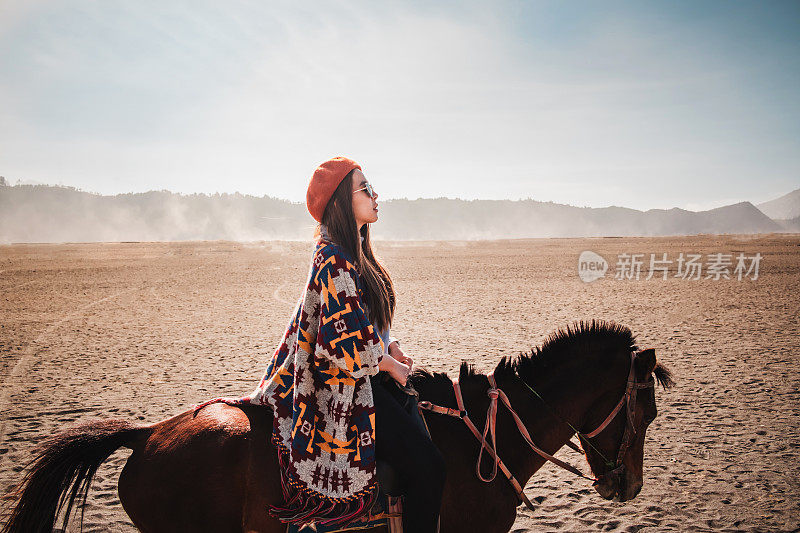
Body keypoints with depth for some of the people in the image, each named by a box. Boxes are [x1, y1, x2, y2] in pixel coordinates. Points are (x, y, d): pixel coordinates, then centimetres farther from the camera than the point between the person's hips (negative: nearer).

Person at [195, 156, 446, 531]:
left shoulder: (351, 252, 11)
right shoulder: (334, 259, -20)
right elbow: (347, 345, -24)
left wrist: (392, 348, 5)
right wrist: (389, 364, -10)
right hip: (344, 391, -11)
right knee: (426, 467, -16)